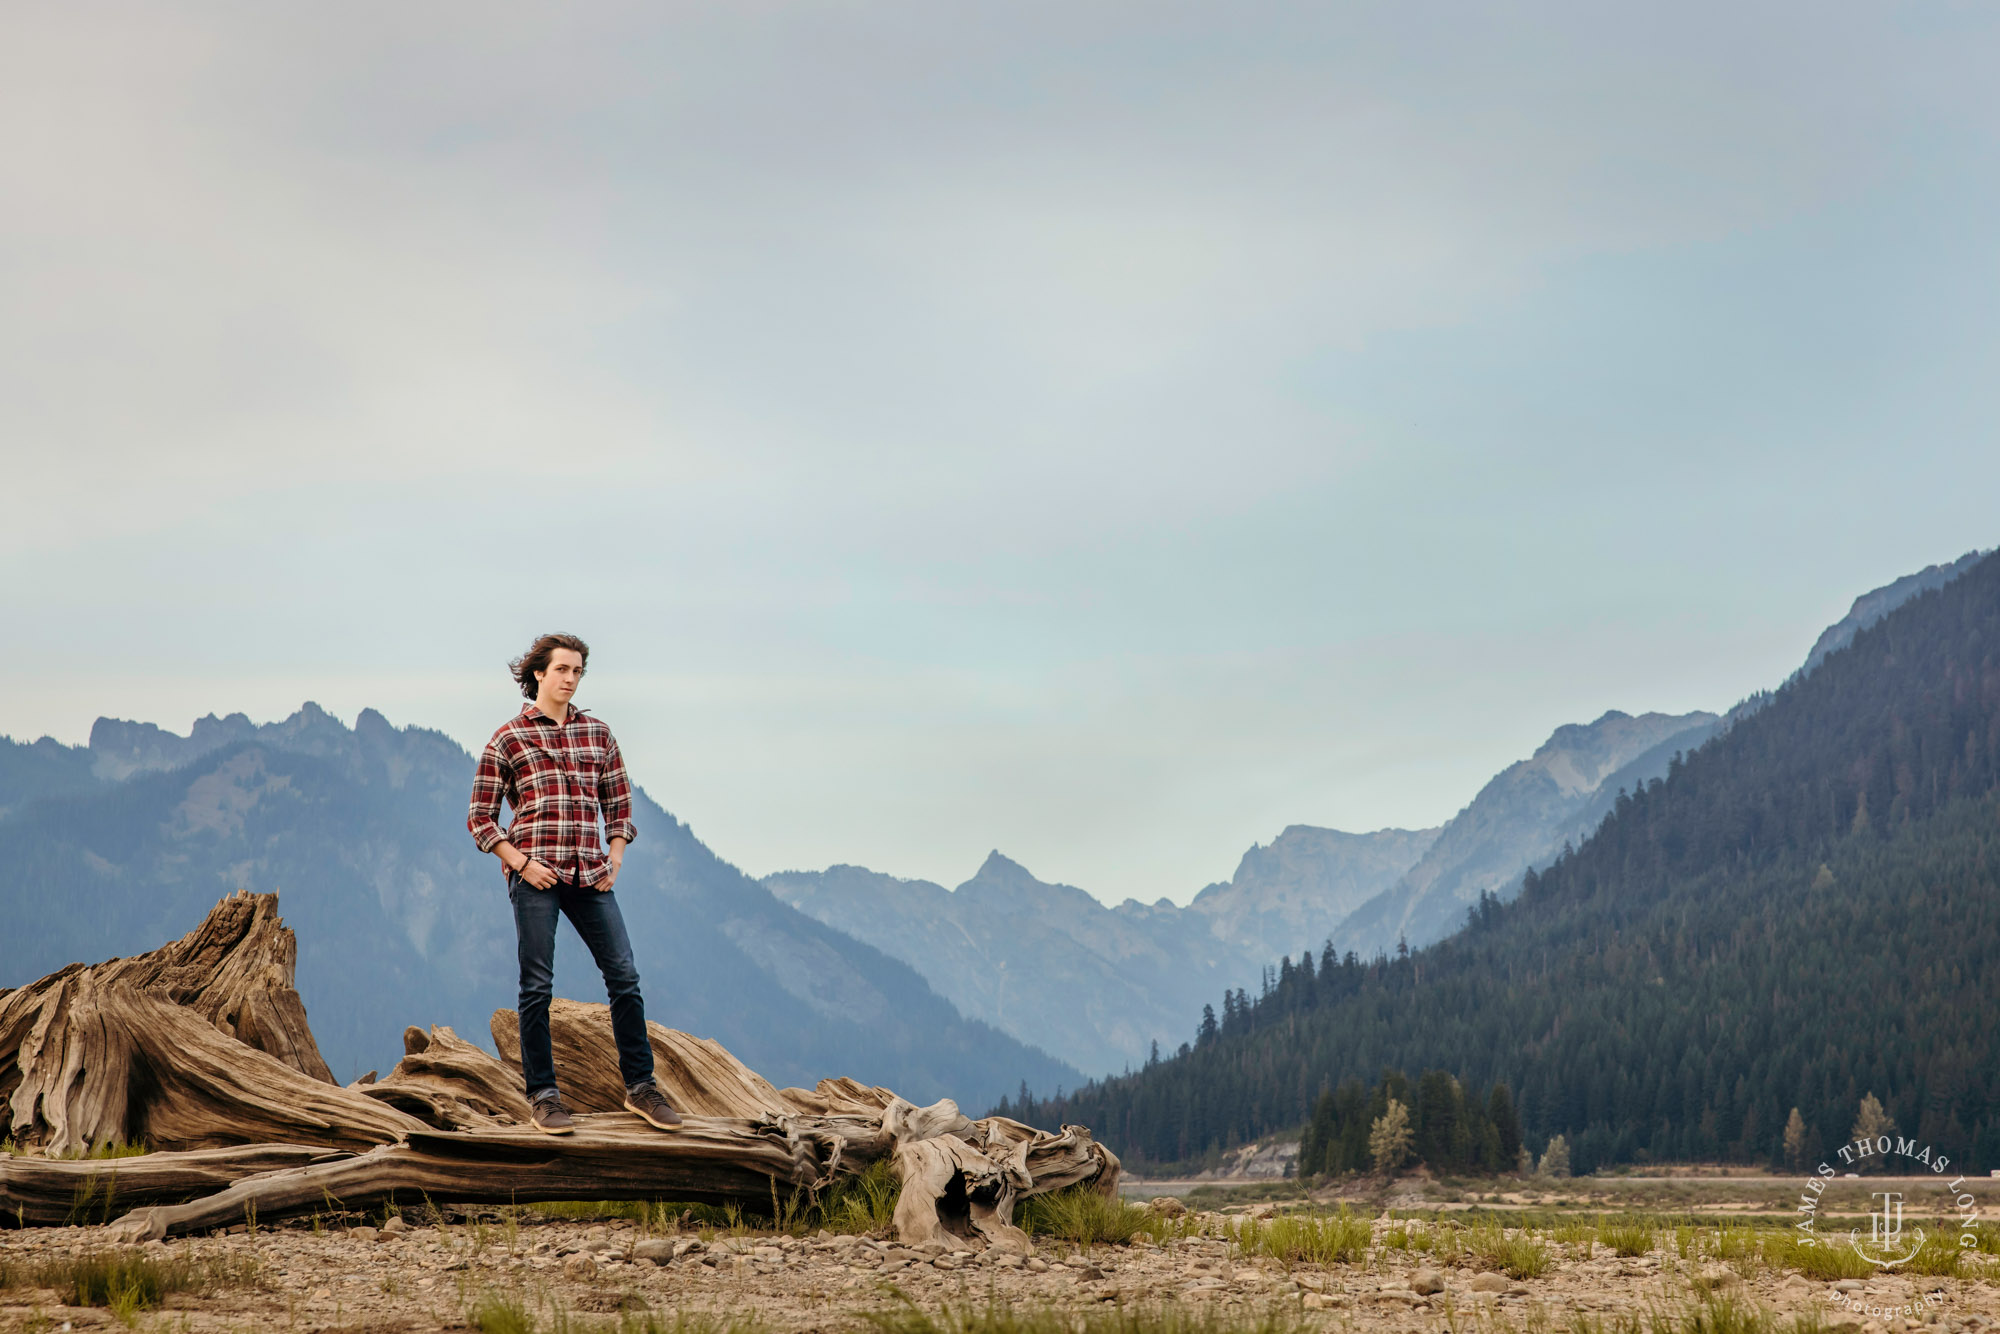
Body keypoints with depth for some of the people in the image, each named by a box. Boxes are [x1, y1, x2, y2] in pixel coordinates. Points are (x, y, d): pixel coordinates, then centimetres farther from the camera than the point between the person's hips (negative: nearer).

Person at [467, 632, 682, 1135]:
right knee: (537, 985, -1)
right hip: (535, 875, -4)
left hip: (589, 875, 4)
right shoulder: (507, 740, 3)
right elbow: (480, 817, 3)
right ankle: (542, 1095, 7)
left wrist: (614, 861, 7)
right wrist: (520, 863, -8)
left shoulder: (598, 734, 14)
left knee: (624, 975, 0)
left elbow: (618, 802, 20)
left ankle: (640, 1085, 9)